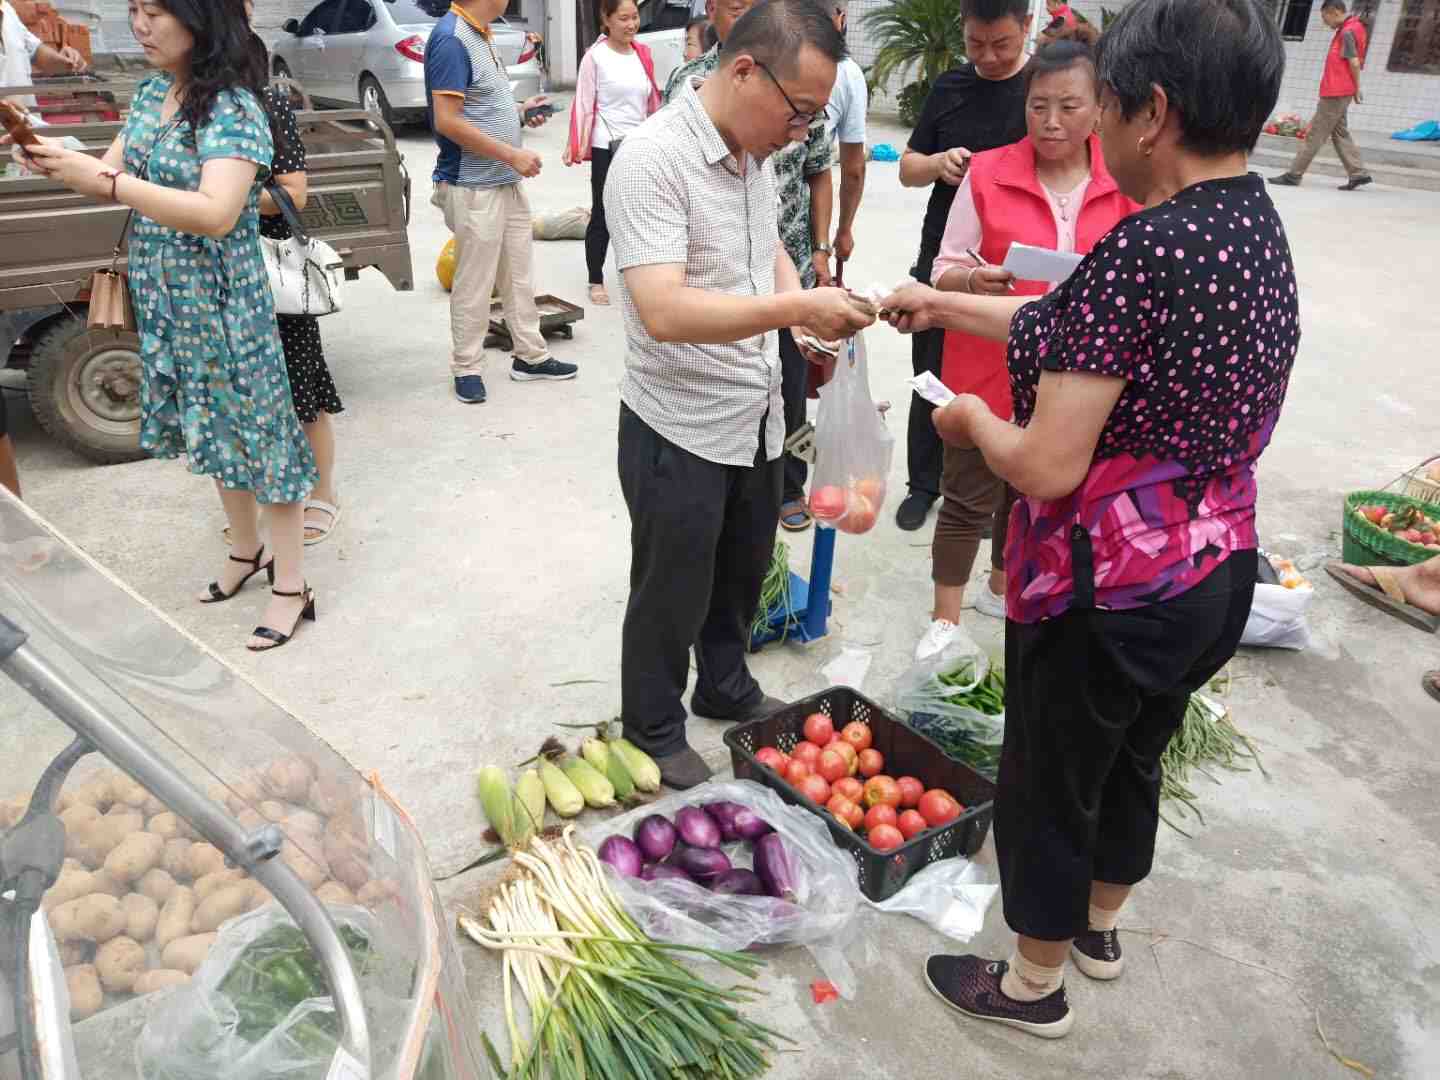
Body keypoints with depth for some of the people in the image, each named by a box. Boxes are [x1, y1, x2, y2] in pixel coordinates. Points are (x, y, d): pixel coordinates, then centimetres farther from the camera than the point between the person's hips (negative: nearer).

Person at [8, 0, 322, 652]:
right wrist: (59, 159, -10)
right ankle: (246, 550, 35)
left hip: (222, 302, -8)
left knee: (255, 428, 0)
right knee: (211, 428, 17)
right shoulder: (150, 93, 8)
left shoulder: (233, 107, -17)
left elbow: (216, 214, -27)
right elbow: (114, 176, 9)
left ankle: (291, 585, 10)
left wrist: (104, 181, -28)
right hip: (164, 299, 8)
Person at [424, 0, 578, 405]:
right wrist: (513, 155, -19)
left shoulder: (480, 34, 11)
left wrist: (520, 112, 7)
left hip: (507, 182, 9)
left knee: (518, 276, 15)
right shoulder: (451, 38, -18)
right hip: (474, 188, -9)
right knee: (474, 285, 2)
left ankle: (531, 356, 26)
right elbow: (447, 121, -22)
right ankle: (467, 369, 15)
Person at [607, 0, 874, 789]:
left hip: (755, 416, 8)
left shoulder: (755, 147, 3)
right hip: (679, 431, -8)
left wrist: (809, 311, 1)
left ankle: (725, 689, 46)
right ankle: (653, 732, 32)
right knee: (672, 594, 10)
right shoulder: (653, 160, -23)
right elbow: (664, 311, -32)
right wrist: (797, 307, -34)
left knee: (742, 573, 23)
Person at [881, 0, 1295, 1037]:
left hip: (1108, 593, -8)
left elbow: (1046, 466, -27)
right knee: (1133, 760, 27)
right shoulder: (1258, 226, 2)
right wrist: (943, 306, 19)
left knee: (1051, 785, 14)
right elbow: (1074, 326, 12)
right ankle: (1100, 928, 52)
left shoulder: (1143, 251, -26)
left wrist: (972, 419, -6)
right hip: (1217, 574, 8)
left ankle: (1034, 985, 37)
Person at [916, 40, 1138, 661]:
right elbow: (942, 272, -5)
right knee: (969, 495, 4)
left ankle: (1001, 589, 42)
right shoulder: (986, 173, -8)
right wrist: (974, 280, -26)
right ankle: (945, 621, 19)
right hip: (988, 369, -3)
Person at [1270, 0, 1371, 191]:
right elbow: (1354, 62, 17)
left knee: (1315, 134, -5)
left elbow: (1354, 63, -17)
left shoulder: (1347, 32, -13)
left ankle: (1294, 175, -1)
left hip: (1335, 93, -10)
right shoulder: (1348, 30, 16)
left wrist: (1357, 89, -10)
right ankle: (1359, 174, 9)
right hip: (1337, 93, 10)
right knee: (1340, 134, 10)